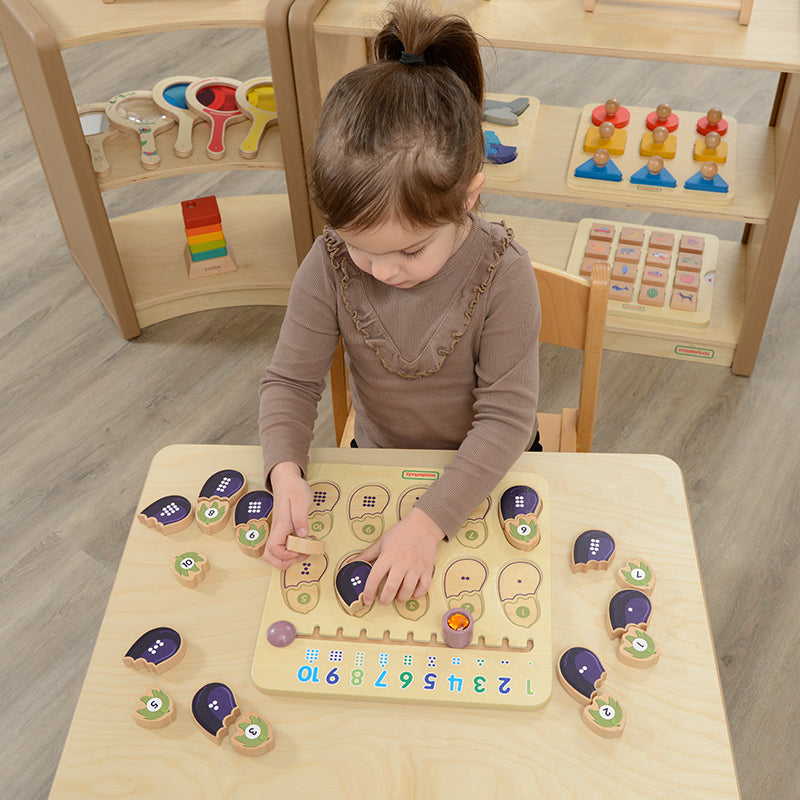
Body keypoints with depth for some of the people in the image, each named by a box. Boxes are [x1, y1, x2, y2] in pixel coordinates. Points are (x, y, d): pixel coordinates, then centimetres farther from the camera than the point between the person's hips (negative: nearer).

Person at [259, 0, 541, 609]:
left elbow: (506, 416, -26)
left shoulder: (502, 274, -28)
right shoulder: (330, 265, -21)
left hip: (486, 473, -1)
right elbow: (290, 381, -13)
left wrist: (430, 520, -37)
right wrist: (286, 470, -33)